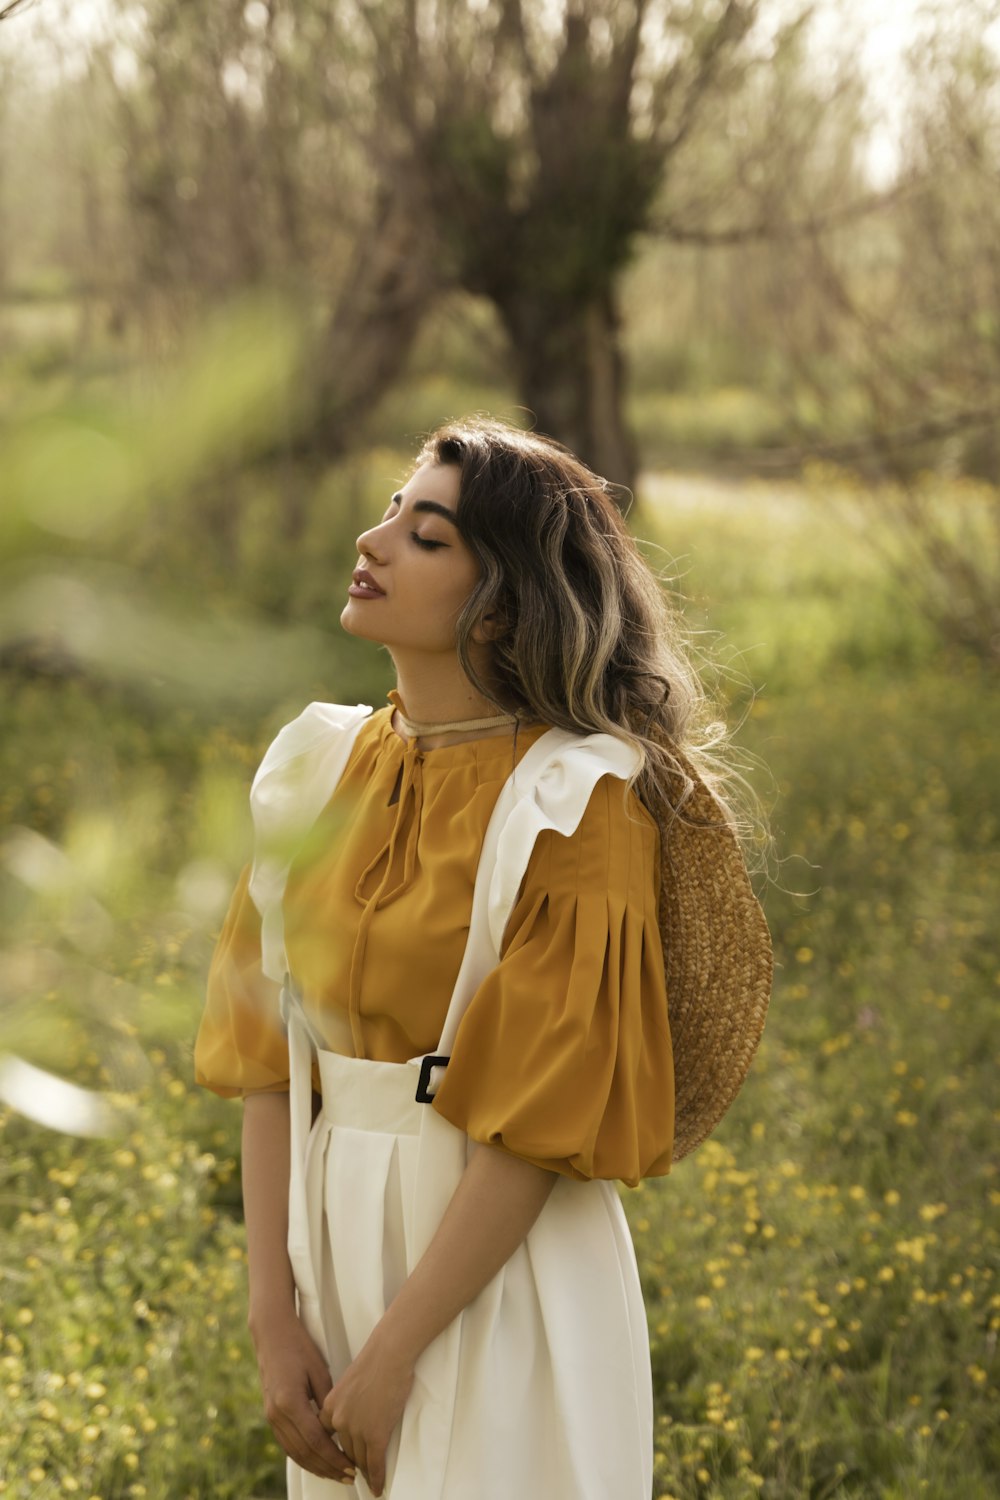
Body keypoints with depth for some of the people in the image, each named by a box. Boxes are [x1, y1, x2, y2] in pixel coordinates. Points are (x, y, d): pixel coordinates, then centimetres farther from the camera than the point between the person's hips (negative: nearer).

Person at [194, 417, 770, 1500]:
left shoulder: (577, 805, -15)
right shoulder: (321, 769, 2)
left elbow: (538, 1125, -17)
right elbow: (266, 1061, 1)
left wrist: (392, 1355, -15)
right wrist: (276, 1319, -5)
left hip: (504, 1277, -5)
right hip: (333, 1242, 5)